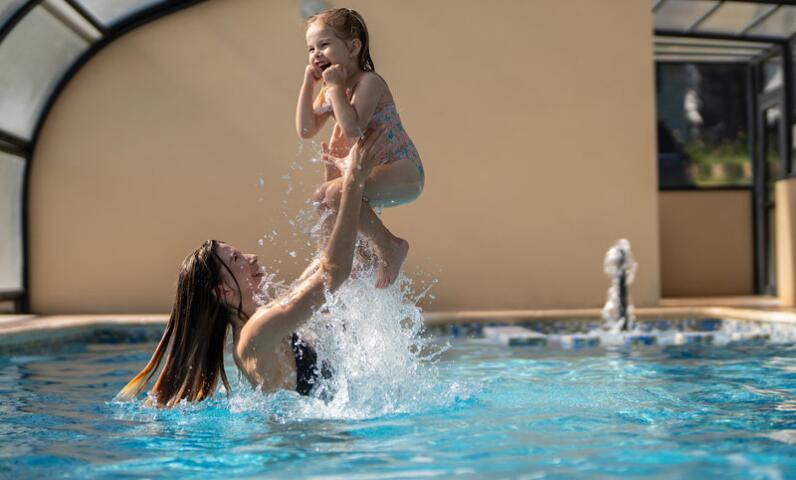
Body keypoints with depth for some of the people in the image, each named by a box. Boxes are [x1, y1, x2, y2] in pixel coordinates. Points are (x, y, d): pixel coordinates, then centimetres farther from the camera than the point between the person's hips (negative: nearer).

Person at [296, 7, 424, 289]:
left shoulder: (369, 82, -16)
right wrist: (308, 84, -2)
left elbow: (353, 128, -31)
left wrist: (335, 86, -23)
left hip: (404, 173, -10)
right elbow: (305, 130, 0)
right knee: (321, 199, 16)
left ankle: (390, 246, -13)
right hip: (374, 171, 10)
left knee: (337, 192, -29)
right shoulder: (331, 92, 10)